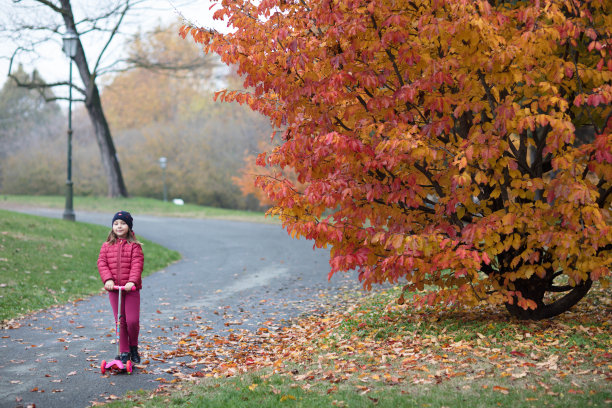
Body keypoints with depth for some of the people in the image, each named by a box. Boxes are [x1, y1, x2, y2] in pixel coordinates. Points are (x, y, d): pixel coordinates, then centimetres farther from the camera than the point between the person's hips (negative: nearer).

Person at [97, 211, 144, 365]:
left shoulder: (134, 246, -1)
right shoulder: (107, 246, 8)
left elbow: (137, 264, -10)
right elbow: (102, 263, 2)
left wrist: (132, 281, -23)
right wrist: (108, 279, -13)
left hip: (131, 288, -2)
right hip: (114, 288, 3)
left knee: (132, 320, -8)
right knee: (120, 321, 6)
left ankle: (133, 347, 16)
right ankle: (124, 352, 15)